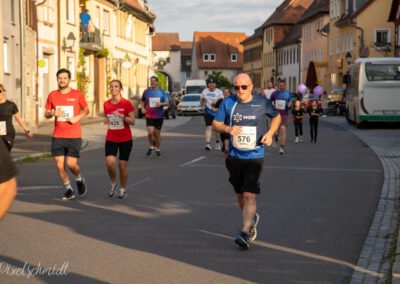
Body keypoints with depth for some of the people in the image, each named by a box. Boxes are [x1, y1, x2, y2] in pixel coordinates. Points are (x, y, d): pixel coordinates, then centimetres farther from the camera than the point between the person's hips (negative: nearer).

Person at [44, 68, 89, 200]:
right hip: (58, 136, 3)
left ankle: (79, 179, 26)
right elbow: (46, 114, 10)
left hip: (74, 136, -3)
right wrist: (53, 113, -13)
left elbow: (86, 110, 8)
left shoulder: (77, 94, -2)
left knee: (71, 164, -7)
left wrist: (77, 117, -11)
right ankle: (69, 190, 18)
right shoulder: (52, 95, 4)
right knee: (60, 165, 1)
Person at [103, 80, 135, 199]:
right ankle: (113, 183, 9)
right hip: (111, 139, 2)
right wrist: (106, 120, -3)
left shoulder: (126, 103, -7)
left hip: (125, 139, -2)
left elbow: (132, 121, -8)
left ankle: (123, 189, 21)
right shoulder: (106, 104, 4)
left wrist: (122, 116, -23)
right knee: (110, 162, -18)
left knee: (123, 165, 2)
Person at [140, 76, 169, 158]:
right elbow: (142, 101, 16)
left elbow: (167, 103, 2)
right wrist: (142, 108, -4)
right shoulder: (146, 91, 3)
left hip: (159, 116, 0)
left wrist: (161, 104, -18)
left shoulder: (161, 92, 1)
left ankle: (157, 149, 22)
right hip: (149, 115, 0)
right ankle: (151, 147, 10)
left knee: (157, 134, 6)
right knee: (150, 132, -14)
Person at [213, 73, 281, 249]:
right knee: (240, 194, 16)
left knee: (249, 195, -14)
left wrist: (270, 133, -4)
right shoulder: (228, 103, 0)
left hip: (254, 156, -3)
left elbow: (276, 116, 14)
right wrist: (227, 129, -16)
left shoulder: (262, 102, -3)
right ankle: (252, 218, 42)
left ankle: (245, 233, -17)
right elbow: (216, 124, 6)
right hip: (234, 156, 3)